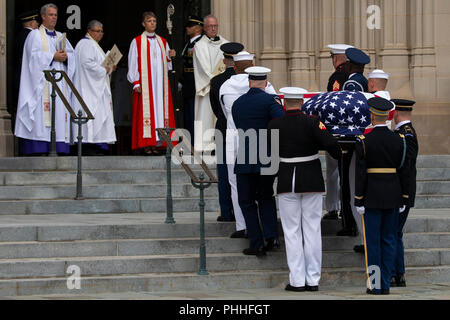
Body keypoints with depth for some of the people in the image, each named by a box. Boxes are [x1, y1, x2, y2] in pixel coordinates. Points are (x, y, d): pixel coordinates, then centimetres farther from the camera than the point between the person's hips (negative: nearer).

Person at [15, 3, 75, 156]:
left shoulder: (60, 37, 22)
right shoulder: (35, 35, 6)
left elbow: (72, 54, 14)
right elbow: (34, 55, -9)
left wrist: (66, 57, -7)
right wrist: (53, 57, -14)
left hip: (60, 80, 6)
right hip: (42, 81, -6)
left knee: (60, 113, -2)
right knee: (42, 113, -14)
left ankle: (58, 147, -4)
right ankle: (39, 148, -19)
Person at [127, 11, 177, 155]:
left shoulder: (162, 42, 15)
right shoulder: (137, 42, 2)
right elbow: (132, 63, -2)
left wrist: (170, 57, -4)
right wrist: (136, 83, -10)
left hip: (160, 82, 4)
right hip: (144, 83, -4)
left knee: (160, 109, -2)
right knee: (146, 110, -8)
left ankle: (158, 143, -1)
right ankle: (146, 144, -8)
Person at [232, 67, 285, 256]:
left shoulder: (238, 103, 7)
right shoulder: (270, 100, -5)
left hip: (244, 161, 1)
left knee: (247, 202, 9)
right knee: (266, 198, 17)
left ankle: (257, 244, 3)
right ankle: (271, 236, 2)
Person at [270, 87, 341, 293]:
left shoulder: (275, 126, -4)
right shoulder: (312, 123, -8)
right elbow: (330, 143, -16)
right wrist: (338, 155, 4)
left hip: (287, 183, 0)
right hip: (312, 182, 0)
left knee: (292, 231, 4)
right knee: (312, 230, 6)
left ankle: (297, 281, 1)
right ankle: (313, 280, 6)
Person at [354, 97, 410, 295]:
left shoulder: (364, 142, -9)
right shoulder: (398, 140, 1)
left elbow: (360, 173, -9)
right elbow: (404, 171, 3)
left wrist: (358, 201, -4)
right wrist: (403, 199, 10)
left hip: (372, 196, -3)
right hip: (393, 195, 3)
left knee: (373, 240, 2)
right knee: (389, 240, 8)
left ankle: (375, 285, 1)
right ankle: (386, 284, 8)